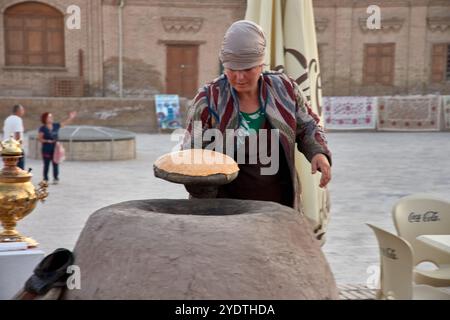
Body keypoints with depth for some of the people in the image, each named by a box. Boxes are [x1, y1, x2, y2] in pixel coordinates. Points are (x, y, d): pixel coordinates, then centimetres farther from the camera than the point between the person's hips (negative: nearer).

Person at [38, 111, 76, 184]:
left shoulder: (56, 126, 5)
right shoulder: (43, 128, -6)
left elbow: (65, 123, 9)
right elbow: (39, 138, -7)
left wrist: (71, 117, -1)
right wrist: (47, 141, -19)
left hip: (55, 148, 3)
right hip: (46, 149, -3)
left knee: (55, 164, 4)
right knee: (46, 164, 3)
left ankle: (56, 179, 10)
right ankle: (45, 179, 12)